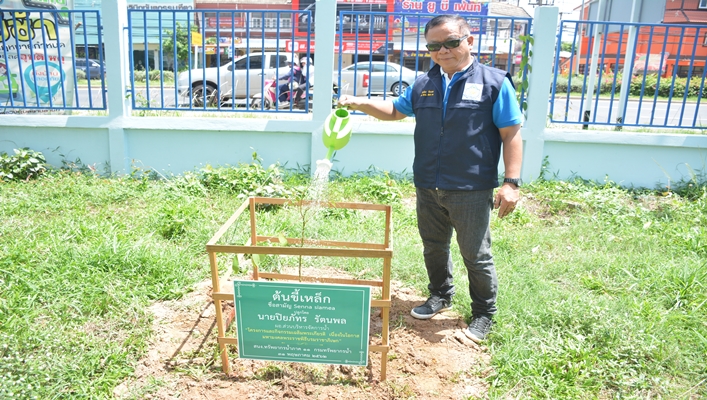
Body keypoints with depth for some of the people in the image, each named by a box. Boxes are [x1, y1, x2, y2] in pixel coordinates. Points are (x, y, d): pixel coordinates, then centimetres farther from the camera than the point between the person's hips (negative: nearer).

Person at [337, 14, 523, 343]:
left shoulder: (494, 82, -6)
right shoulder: (424, 85, 8)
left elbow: (511, 134, -7)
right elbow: (395, 110, 20)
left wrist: (511, 182, -14)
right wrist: (360, 103, 3)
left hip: (471, 191, -5)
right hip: (428, 189, 5)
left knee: (476, 255, 8)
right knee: (433, 248, 19)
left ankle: (483, 314, 28)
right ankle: (440, 295, 43)